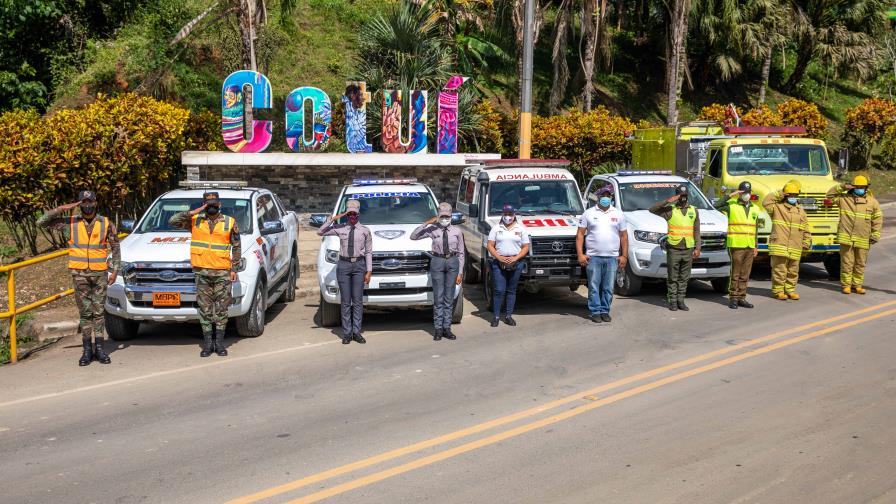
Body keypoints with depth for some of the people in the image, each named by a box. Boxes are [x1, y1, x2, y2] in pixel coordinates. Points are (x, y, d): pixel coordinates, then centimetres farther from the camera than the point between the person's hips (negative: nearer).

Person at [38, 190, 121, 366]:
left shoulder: (106, 223, 3)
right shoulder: (70, 223, 3)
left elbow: (116, 247, 9)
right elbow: (42, 222, 0)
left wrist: (115, 270, 2)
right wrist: (61, 209, -9)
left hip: (100, 273, 0)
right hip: (80, 274, 0)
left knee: (99, 311, 4)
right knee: (85, 312, 4)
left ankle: (99, 348, 11)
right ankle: (87, 350, 9)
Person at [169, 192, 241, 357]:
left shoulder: (230, 222, 6)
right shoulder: (195, 220, 7)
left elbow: (237, 247, 9)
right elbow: (173, 221, -3)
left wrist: (234, 268, 3)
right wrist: (192, 213, -11)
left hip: (222, 272, -1)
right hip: (202, 272, 1)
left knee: (222, 309, 2)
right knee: (205, 309, 4)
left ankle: (219, 343, 11)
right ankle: (208, 343, 12)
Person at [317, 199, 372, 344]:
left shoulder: (365, 230, 1)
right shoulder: (340, 228, 4)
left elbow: (368, 252, 2)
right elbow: (320, 232, -1)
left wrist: (369, 271, -3)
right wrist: (333, 219, -7)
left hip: (359, 265, -1)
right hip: (343, 265, 1)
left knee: (358, 300, 1)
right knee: (345, 301, 2)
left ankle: (357, 332, 7)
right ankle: (347, 333, 8)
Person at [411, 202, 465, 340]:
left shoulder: (456, 231, 3)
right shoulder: (432, 229, 1)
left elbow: (461, 253, 4)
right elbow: (413, 236, -6)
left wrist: (460, 273, 0)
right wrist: (426, 223, -12)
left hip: (453, 262, 1)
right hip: (437, 262, -1)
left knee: (449, 297, 6)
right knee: (438, 297, 1)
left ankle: (447, 328, 12)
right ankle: (438, 329, 7)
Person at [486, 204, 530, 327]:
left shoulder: (521, 229, 7)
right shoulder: (496, 228, 7)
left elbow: (525, 247, 4)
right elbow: (490, 246, 3)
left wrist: (515, 258, -10)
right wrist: (499, 257, -11)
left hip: (515, 263, 1)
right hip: (498, 263, -1)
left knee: (511, 290, 6)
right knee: (499, 290, -6)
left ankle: (508, 316, 13)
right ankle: (496, 316, 0)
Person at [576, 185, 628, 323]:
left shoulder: (618, 214, 11)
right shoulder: (589, 213, 5)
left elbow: (623, 236, 12)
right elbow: (580, 234, 3)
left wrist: (624, 256, 4)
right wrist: (580, 254, -6)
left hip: (612, 257, 2)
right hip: (593, 257, -2)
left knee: (608, 288, 5)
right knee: (594, 287, -1)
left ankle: (605, 311, 14)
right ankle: (595, 312, 7)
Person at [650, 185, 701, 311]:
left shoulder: (694, 211, 12)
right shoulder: (670, 210, 0)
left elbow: (696, 231, 12)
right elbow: (652, 209, -14)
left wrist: (697, 248, 4)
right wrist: (668, 201, -20)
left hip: (688, 249, 3)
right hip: (673, 249, -3)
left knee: (684, 278, 7)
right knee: (672, 277, 1)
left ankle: (681, 301, 14)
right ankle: (672, 301, 7)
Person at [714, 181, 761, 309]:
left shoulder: (755, 208, 14)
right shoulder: (731, 205, -2)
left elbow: (756, 229, 18)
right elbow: (716, 207, -21)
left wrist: (756, 246, 13)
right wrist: (730, 196, -19)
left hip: (750, 246, 5)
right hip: (736, 245, -5)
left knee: (745, 275, 8)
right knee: (735, 273, -2)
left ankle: (741, 297, 15)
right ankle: (733, 298, 5)